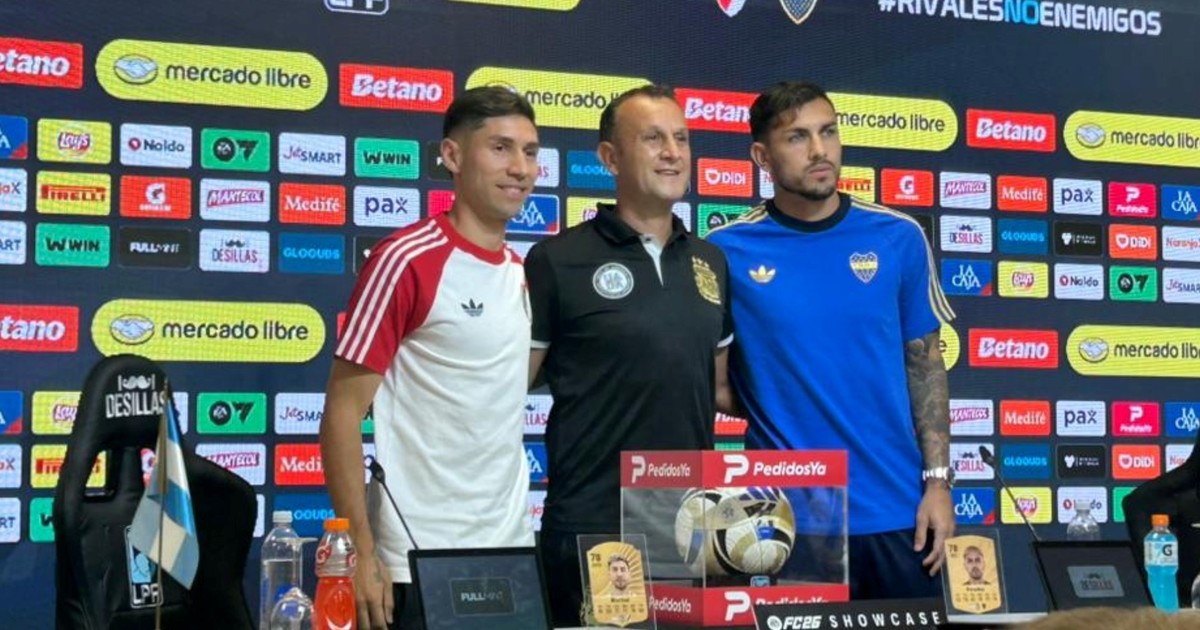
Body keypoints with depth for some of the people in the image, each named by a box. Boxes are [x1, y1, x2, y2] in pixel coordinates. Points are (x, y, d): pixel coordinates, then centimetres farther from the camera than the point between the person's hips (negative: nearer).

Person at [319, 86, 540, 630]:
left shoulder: (524, 272, 9)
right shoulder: (405, 261, -11)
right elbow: (342, 414, -12)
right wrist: (361, 554, -17)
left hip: (512, 553, 7)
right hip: (420, 564, -7)